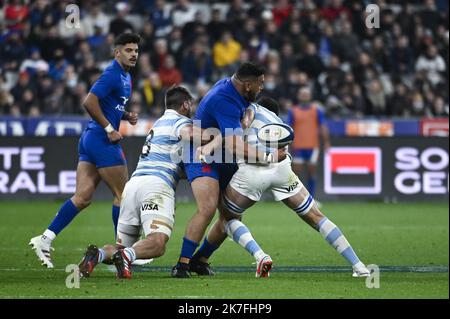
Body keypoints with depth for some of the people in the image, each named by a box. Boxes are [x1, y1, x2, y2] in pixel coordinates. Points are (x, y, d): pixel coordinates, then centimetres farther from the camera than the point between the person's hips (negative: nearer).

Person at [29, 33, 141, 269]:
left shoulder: (125, 77, 17)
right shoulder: (113, 74, -14)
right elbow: (89, 102, -23)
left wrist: (127, 116, 9)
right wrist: (109, 129, -18)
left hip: (91, 140, 9)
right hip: (102, 141, -9)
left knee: (83, 197, 3)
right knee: (123, 194, 0)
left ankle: (46, 238, -2)